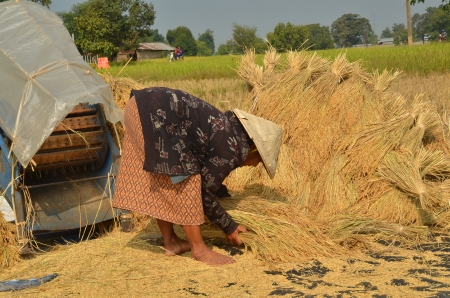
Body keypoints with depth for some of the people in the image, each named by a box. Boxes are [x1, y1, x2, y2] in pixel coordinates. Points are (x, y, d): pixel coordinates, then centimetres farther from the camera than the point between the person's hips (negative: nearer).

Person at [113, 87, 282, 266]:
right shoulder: (234, 148, -5)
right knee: (184, 183, -2)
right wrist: (229, 227, 13)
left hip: (140, 105, 10)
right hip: (154, 115, -10)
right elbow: (205, 191, 0)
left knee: (158, 184, 16)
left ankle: (170, 242, 26)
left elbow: (207, 180, 29)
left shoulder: (227, 128, 21)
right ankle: (199, 249, 7)